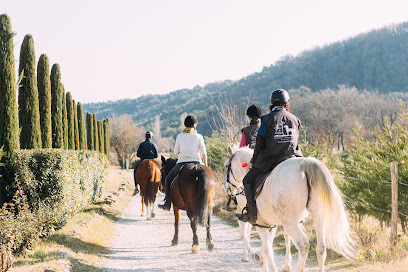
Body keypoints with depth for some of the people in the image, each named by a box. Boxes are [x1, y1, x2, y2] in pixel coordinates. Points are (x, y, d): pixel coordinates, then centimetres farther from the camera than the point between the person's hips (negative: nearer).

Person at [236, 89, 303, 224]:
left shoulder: (267, 119, -5)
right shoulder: (295, 119, 6)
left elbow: (260, 143, -4)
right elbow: (294, 141, 12)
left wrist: (253, 161, 8)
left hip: (269, 161, -3)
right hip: (292, 158, 3)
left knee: (248, 181, 14)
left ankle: (251, 214, 5)